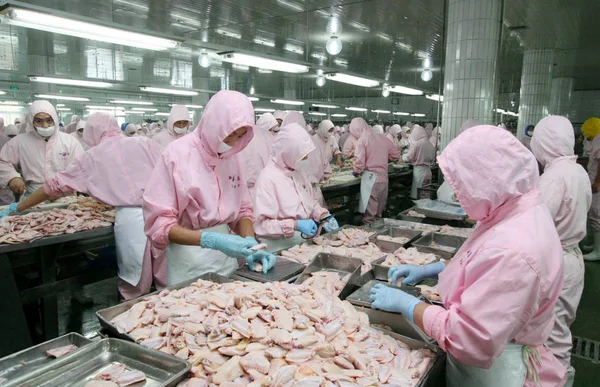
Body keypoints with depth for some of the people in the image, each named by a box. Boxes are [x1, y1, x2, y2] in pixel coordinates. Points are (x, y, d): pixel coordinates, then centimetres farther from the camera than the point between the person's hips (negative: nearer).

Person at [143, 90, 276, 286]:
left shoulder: (232, 157, 1)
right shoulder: (176, 154, -15)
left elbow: (243, 209, 8)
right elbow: (159, 222, -16)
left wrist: (250, 242, -11)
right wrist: (211, 240, -28)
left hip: (227, 256, 5)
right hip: (189, 262, -5)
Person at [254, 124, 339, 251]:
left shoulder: (299, 172, 10)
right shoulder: (268, 179, -15)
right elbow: (262, 224, -18)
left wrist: (323, 215, 2)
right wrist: (296, 225, -24)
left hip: (306, 242, 8)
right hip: (282, 248, -7)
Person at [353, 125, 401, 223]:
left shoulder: (362, 139, -8)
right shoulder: (382, 137, 8)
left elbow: (360, 159, -16)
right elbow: (396, 154, 13)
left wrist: (356, 171, 1)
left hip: (371, 177, -6)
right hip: (383, 177, 6)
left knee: (370, 209, 0)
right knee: (380, 208, 17)